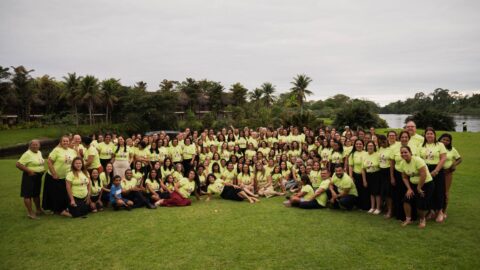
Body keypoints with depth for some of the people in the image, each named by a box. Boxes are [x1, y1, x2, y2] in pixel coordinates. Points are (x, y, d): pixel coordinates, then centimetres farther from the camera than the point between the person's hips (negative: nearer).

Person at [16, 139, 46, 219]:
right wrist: (29, 171, -22)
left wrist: (43, 169, 6)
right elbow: (18, 164, -21)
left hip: (38, 176, 8)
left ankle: (38, 210, 30)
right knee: (28, 194, -1)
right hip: (30, 176, -8)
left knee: (36, 193, 19)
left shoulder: (39, 153, 9)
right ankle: (30, 212, 5)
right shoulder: (27, 154, -15)